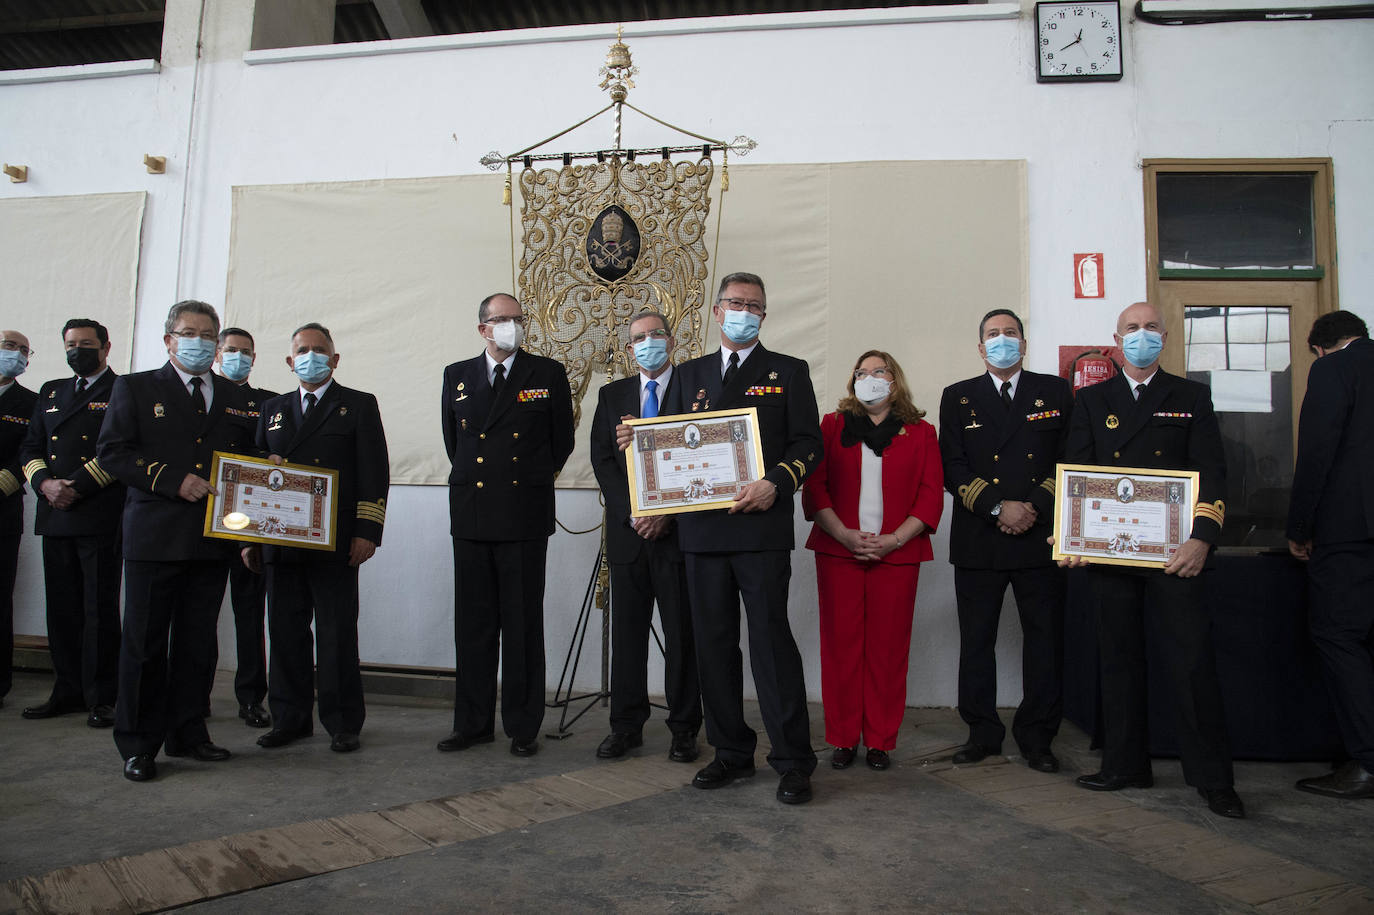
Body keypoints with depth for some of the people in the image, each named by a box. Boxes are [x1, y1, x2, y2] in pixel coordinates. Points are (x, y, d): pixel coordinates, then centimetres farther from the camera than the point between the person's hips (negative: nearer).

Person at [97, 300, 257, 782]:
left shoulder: (233, 397, 16)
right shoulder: (135, 388, 6)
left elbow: (247, 459, 20)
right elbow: (112, 452, -4)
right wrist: (174, 481, -14)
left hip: (213, 539, 3)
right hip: (154, 538, -3)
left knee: (198, 642, 9)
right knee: (145, 642, 2)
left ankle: (188, 732, 21)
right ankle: (138, 743, 13)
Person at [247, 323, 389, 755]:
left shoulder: (359, 405, 5)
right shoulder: (273, 409, 18)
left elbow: (374, 472, -3)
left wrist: (367, 531, -11)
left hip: (334, 542, -4)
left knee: (337, 633, 0)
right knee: (285, 631, 9)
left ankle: (342, 723, 10)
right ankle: (290, 718, 21)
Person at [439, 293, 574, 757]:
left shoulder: (548, 374, 3)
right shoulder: (457, 376, 11)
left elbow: (562, 440, 10)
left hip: (525, 514, -3)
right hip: (470, 513, 3)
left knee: (523, 624, 2)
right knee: (473, 623, 8)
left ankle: (523, 726, 13)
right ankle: (473, 723, 20)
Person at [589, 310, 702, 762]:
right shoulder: (611, 396, 13)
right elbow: (602, 460, 6)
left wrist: (667, 513, -12)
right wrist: (632, 513, -6)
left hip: (679, 531, -3)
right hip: (628, 530, 3)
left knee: (682, 635, 3)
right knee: (627, 632, 7)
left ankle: (684, 728, 15)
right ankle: (626, 726, 19)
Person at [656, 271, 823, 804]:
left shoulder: (788, 372, 9)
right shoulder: (690, 374, 19)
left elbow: (808, 444, 0)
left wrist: (775, 484, -17)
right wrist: (640, 442, -3)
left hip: (761, 526, -4)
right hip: (701, 527, 4)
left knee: (771, 639, -5)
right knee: (713, 641, 9)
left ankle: (793, 760, 7)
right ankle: (731, 751, 22)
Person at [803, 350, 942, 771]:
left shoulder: (921, 433, 11)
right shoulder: (832, 426, 11)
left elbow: (931, 496, 4)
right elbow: (814, 487, 4)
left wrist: (893, 540, -9)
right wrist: (845, 535, -9)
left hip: (896, 554, 0)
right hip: (838, 552, 0)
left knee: (888, 648, 2)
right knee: (840, 645, 2)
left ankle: (880, 741, 15)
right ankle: (843, 739, 14)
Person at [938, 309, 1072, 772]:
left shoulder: (1056, 392, 10)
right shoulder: (958, 397, 9)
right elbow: (953, 467, 0)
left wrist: (1035, 509, -9)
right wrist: (998, 507, -12)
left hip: (1040, 538, 0)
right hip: (978, 542, 0)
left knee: (1045, 640, 4)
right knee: (976, 641, 5)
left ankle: (1036, 737, 18)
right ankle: (982, 733, 18)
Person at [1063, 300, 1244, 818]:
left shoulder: (1191, 398, 10)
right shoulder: (1092, 401, 13)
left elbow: (1211, 474, 1)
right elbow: (1075, 474, 7)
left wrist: (1202, 539, -14)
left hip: (1174, 551, -2)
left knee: (1191, 660, -4)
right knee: (1118, 659, 8)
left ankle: (1213, 777, 8)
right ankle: (1126, 766, 20)